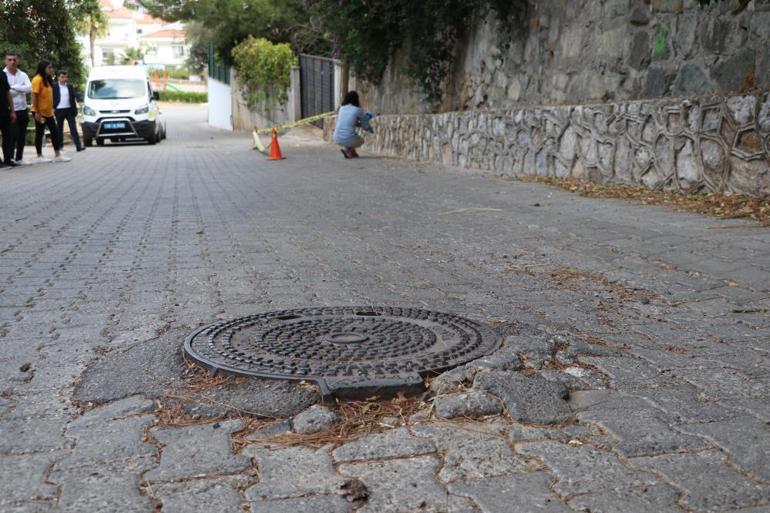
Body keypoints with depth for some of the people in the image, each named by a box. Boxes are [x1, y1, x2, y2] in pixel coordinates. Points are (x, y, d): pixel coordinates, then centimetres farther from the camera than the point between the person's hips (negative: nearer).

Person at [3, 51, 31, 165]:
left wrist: (14, 87, -15)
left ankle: (19, 158, 20)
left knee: (22, 136, 10)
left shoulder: (23, 75, 7)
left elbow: (29, 88, -9)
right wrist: (21, 89, -13)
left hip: (23, 110, 5)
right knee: (13, 135, -9)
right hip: (10, 111, -4)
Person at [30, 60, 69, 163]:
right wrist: (37, 112, -21)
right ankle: (39, 156, 9)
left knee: (55, 132, 7)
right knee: (40, 133, 0)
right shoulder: (37, 79, -14)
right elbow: (34, 96, -18)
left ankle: (57, 155, 10)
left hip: (48, 112, 9)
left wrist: (52, 108, 15)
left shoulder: (47, 80, 13)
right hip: (40, 112, -9)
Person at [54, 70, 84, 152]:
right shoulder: (54, 86, -1)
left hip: (69, 110, 2)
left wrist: (75, 109, 6)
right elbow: (52, 98, -1)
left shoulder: (69, 86, 9)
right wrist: (53, 109, -8)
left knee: (73, 128, -4)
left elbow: (73, 98, 11)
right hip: (59, 110, -2)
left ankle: (78, 146, -10)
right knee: (60, 129, 9)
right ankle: (60, 145, 20)